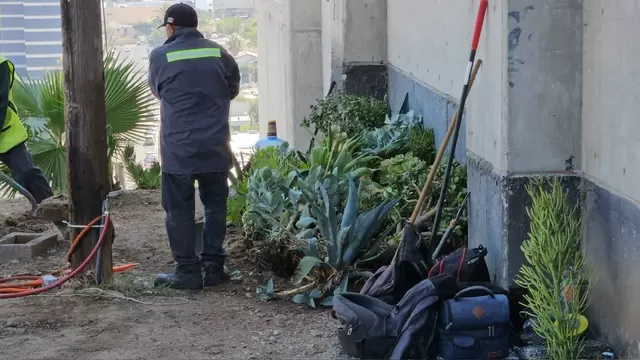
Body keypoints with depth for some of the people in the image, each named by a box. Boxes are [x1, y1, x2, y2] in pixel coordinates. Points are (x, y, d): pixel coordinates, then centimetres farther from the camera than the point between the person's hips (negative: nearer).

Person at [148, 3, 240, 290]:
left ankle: (188, 271, 3)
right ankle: (213, 266, 13)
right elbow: (233, 90, 18)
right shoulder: (219, 53, 4)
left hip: (178, 148, -3)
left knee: (179, 210, 3)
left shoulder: (160, 56, -3)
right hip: (215, 147, 3)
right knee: (215, 206, 12)